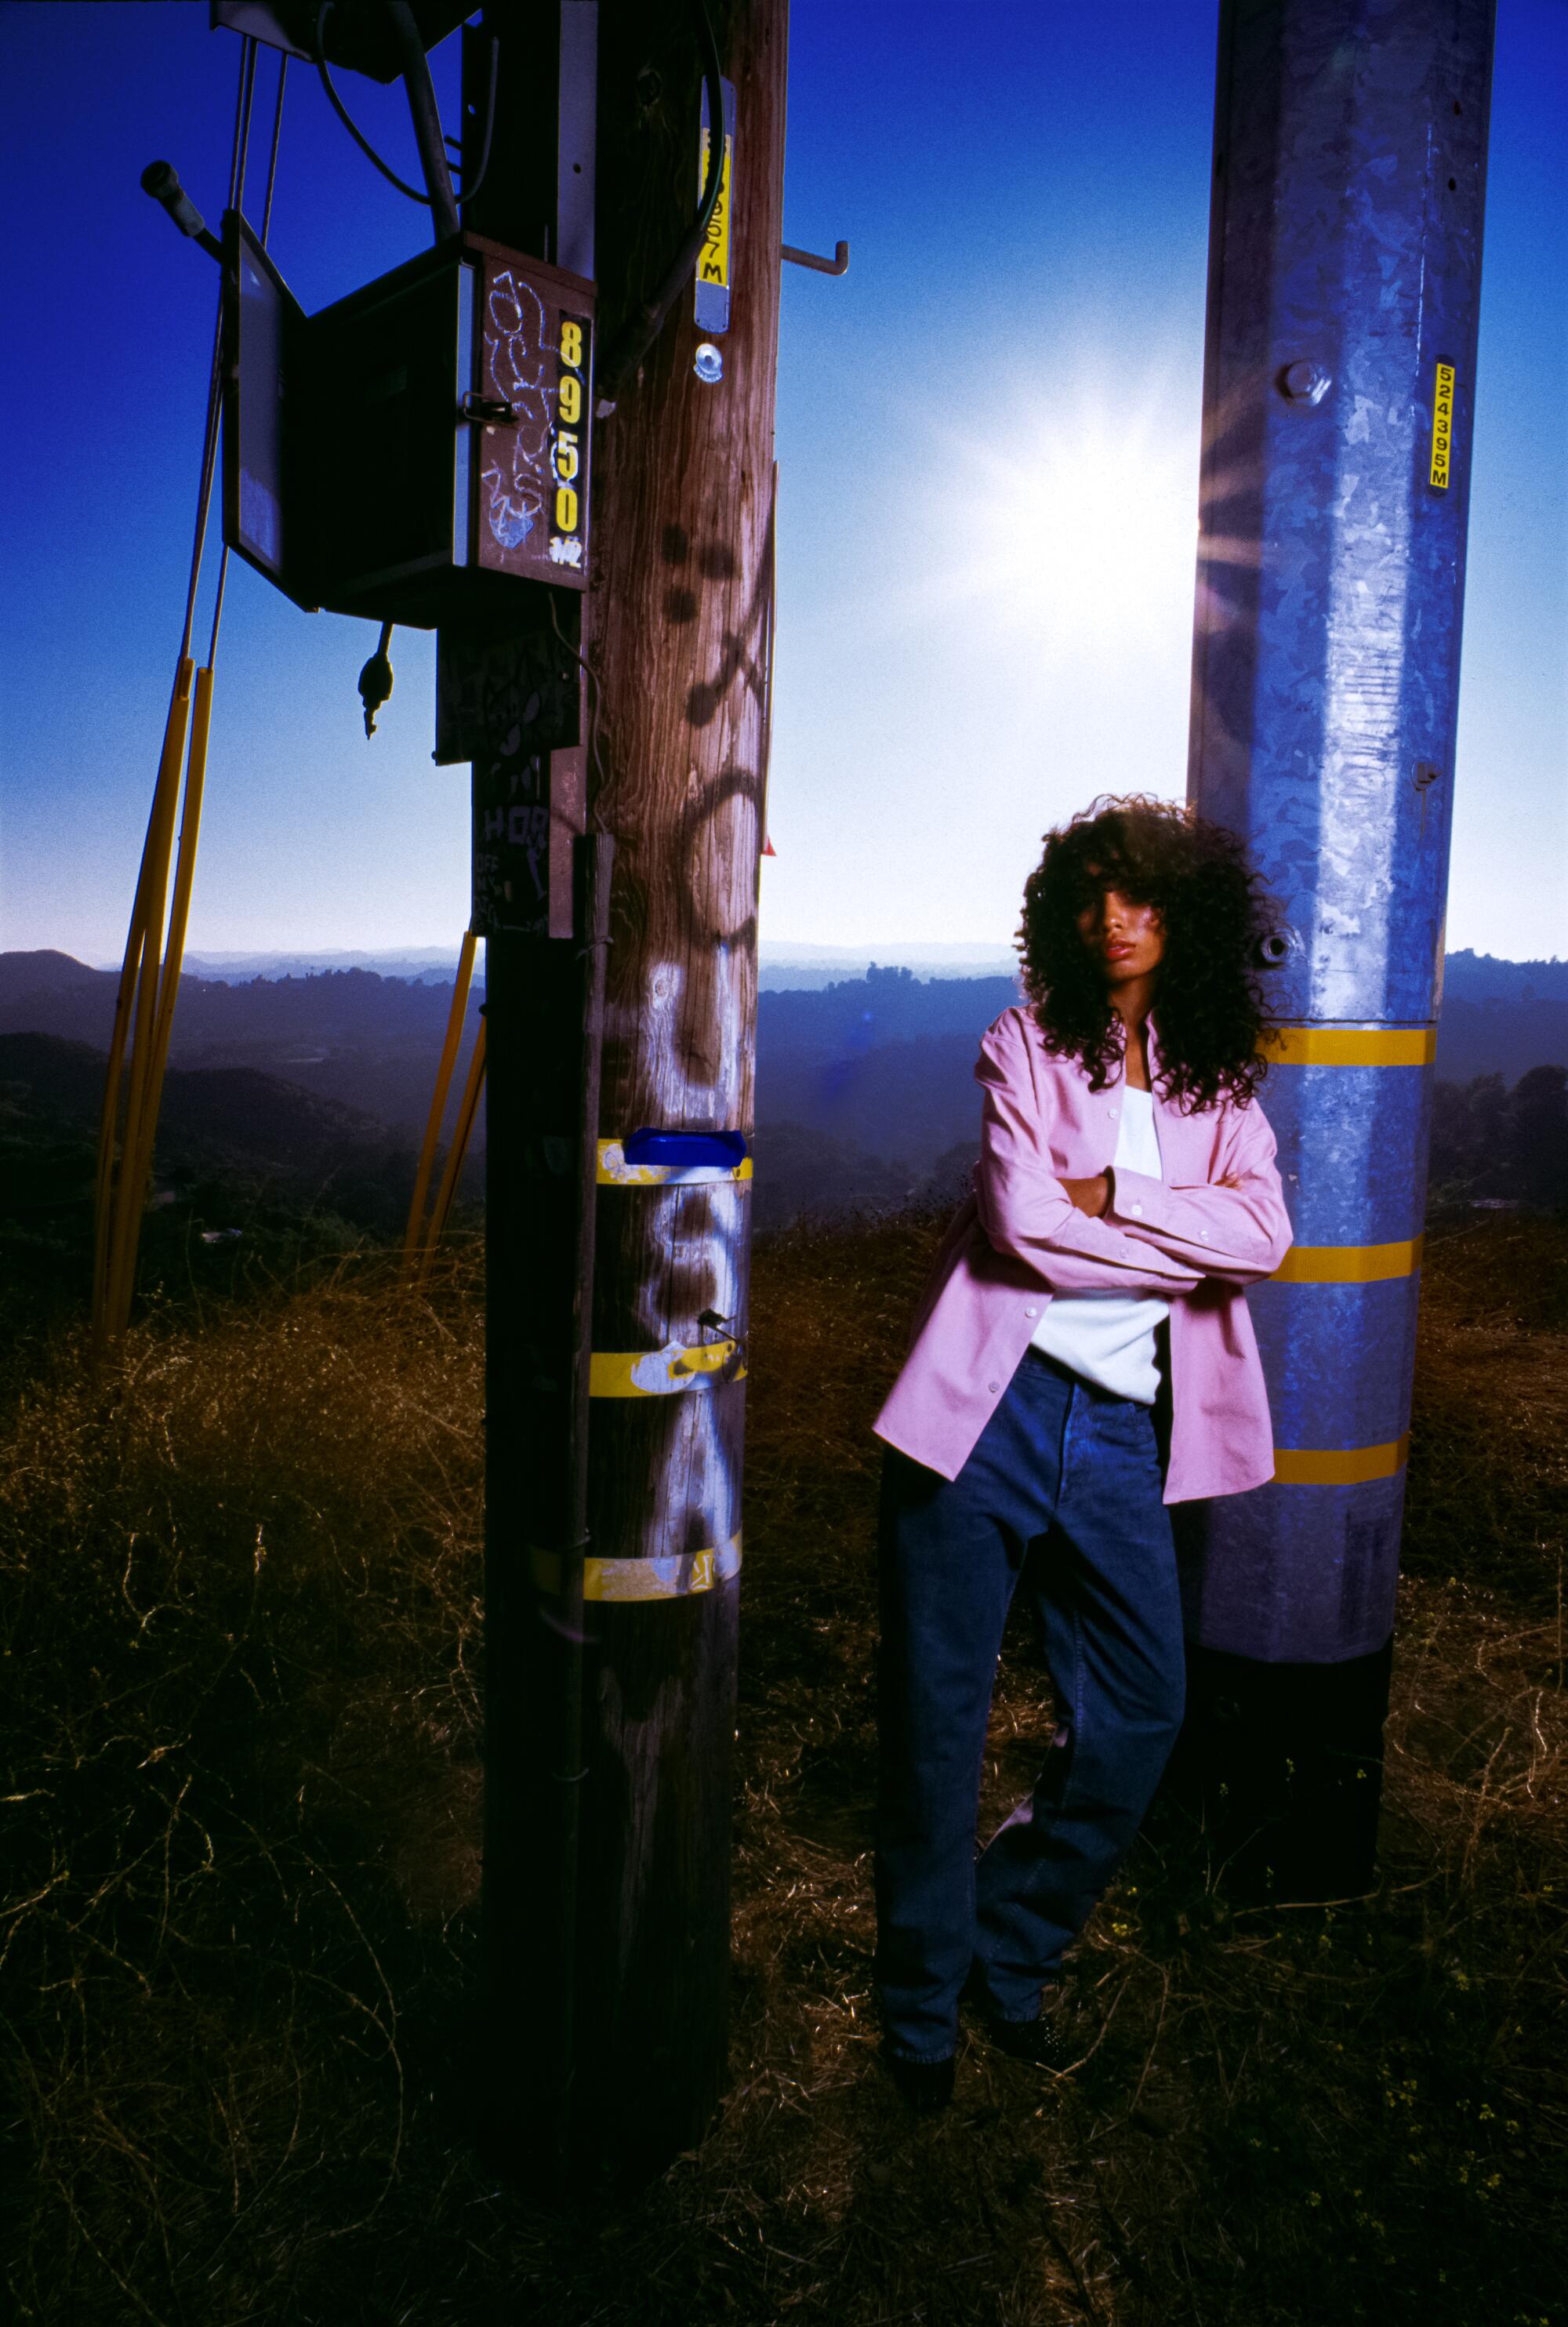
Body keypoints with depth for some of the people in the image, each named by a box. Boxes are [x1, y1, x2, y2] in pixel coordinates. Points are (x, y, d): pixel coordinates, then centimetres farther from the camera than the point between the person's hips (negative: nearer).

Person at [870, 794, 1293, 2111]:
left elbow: (1266, 1237, -6)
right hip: (989, 1408, -3)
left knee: (1139, 1717, 8)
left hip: (1123, 1431, 4)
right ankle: (922, 2005, 27)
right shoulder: (1026, 1048, 1)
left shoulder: (1221, 1085, 11)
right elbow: (1027, 1225, -13)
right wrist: (1194, 1242, -7)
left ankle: (1014, 1958, 32)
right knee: (939, 1719, 5)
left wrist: (1113, 1196, -15)